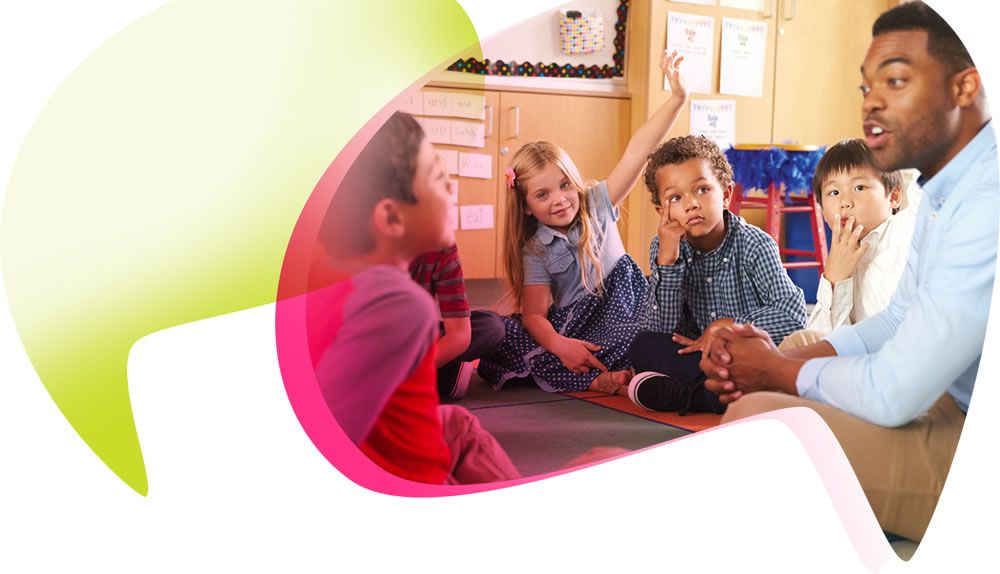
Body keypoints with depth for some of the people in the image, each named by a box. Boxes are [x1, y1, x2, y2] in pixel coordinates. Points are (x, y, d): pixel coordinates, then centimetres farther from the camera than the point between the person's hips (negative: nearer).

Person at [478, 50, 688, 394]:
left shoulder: (597, 204, -4)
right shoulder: (535, 250, -6)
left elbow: (637, 152, -15)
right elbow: (534, 315, -13)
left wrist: (677, 98, -26)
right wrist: (559, 345, -36)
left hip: (616, 309, 1)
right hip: (568, 324, 0)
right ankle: (594, 378, -35)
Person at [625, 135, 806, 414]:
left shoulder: (755, 245, -11)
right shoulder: (664, 247, -5)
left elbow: (794, 313, -16)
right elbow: (660, 332, -13)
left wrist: (729, 326, -16)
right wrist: (667, 259, -22)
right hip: (697, 356, 3)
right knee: (642, 347, -24)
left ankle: (681, 393, -25)